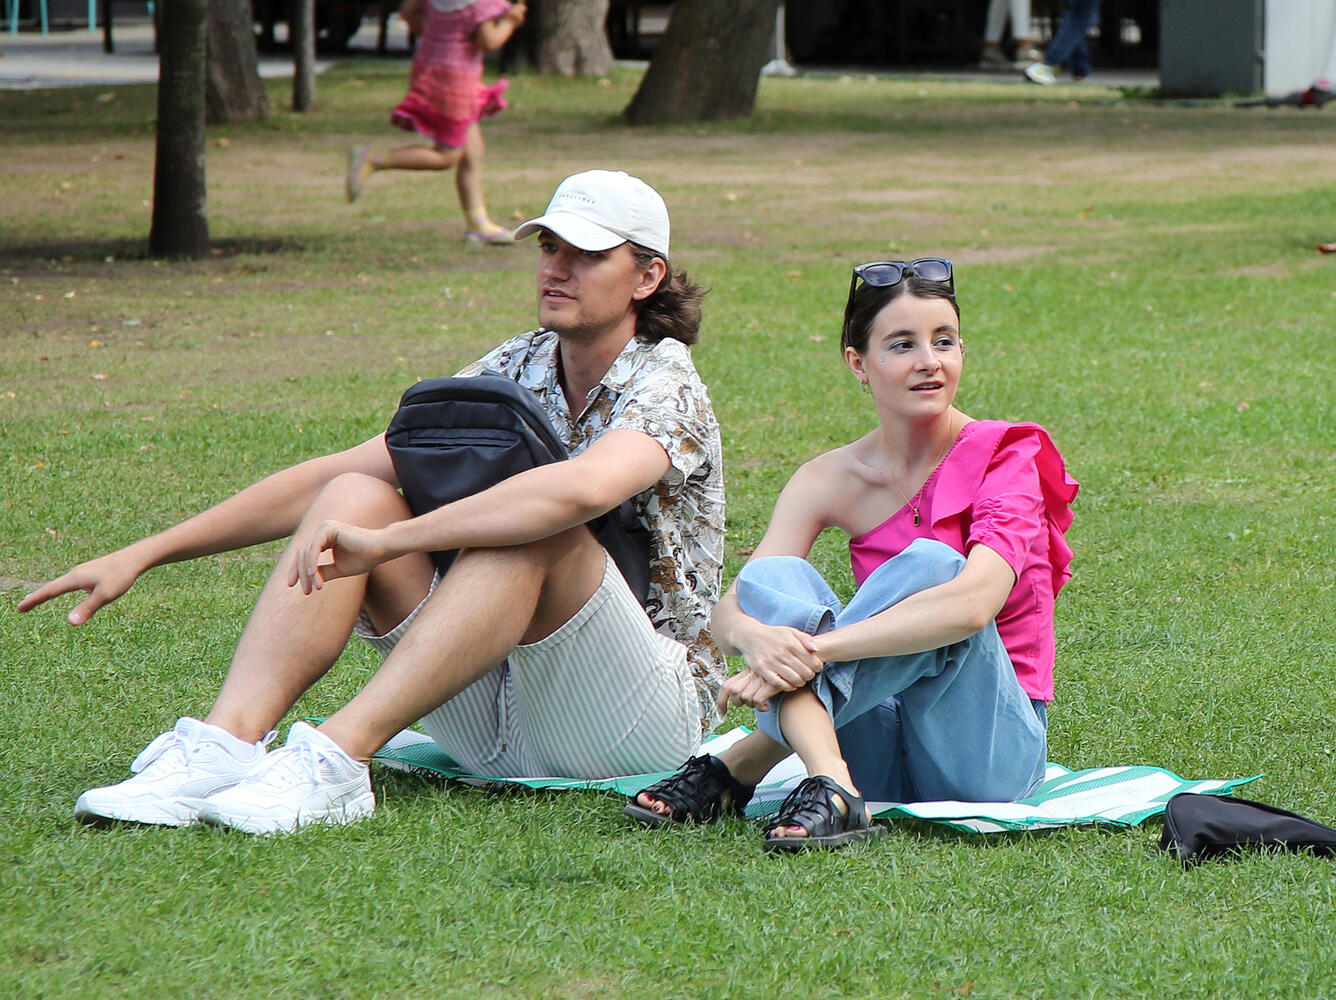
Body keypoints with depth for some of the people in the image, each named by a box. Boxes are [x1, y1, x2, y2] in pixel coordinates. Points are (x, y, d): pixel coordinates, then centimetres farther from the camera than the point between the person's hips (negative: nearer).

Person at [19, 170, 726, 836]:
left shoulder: (666, 388, -12)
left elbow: (584, 489, -37)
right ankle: (224, 745, -31)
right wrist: (142, 555, 0)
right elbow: (331, 479, 6)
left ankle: (336, 760, -41)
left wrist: (386, 542, -41)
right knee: (355, 498, -11)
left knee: (533, 529, -33)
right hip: (490, 717, 6)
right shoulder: (519, 369, 8)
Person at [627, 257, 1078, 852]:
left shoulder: (1005, 459, -8)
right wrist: (753, 636, -35)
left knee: (931, 564, -29)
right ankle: (830, 787, -44)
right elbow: (725, 613, -8)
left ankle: (735, 772, -32)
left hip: (991, 750, -3)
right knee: (772, 579, -19)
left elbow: (974, 603, -28)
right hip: (879, 751, 3)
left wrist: (811, 651, -35)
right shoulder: (832, 480, 4)